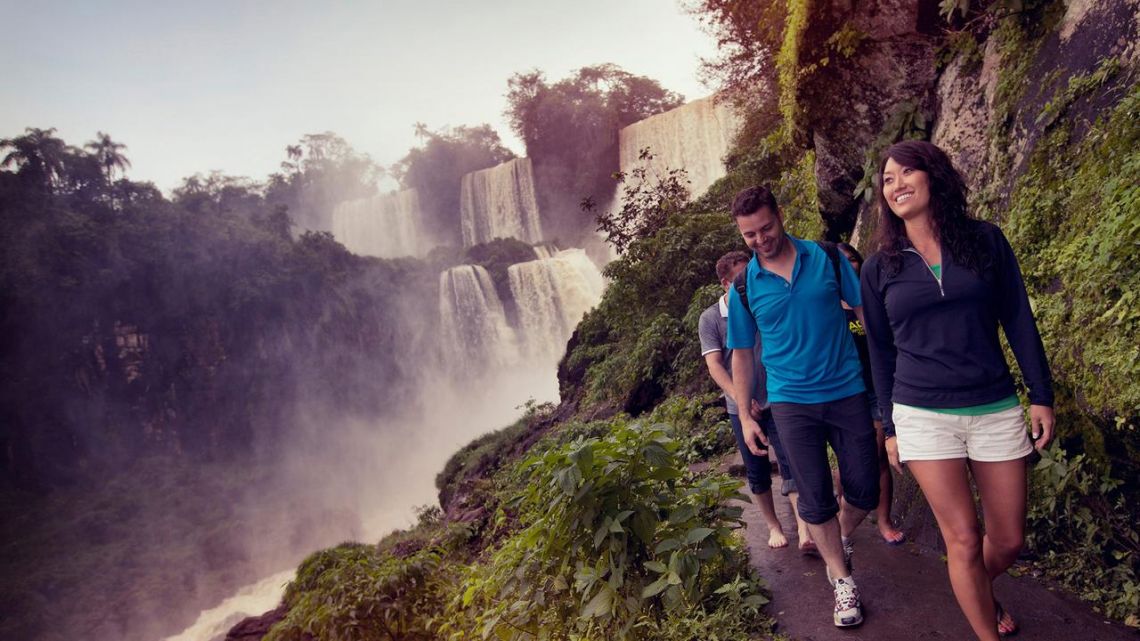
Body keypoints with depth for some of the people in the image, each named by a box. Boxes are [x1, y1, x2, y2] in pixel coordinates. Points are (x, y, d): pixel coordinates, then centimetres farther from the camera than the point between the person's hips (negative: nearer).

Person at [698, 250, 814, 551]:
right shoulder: (710, 319, -3)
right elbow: (714, 365, -9)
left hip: (776, 402, 1)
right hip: (742, 409, 0)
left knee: (791, 464, -8)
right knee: (757, 472, 9)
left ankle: (804, 531, -8)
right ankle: (774, 526, 24)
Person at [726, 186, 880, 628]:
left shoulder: (826, 257, -3)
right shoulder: (744, 286, -2)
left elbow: (866, 310, 3)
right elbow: (742, 355, 5)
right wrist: (745, 416, 4)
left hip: (847, 392, 1)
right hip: (791, 402, 0)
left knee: (864, 491, 6)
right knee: (816, 498, 1)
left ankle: (840, 539, 37)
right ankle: (842, 580, 20)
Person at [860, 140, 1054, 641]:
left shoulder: (985, 240, 1)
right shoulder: (879, 269, 1)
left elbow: (1018, 320, 4)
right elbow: (881, 353, 6)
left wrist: (1041, 394, 1)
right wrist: (889, 427, 7)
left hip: (995, 409, 2)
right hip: (923, 416, -1)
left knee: (1008, 540, 11)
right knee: (963, 540, -1)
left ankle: (981, 593, 44)